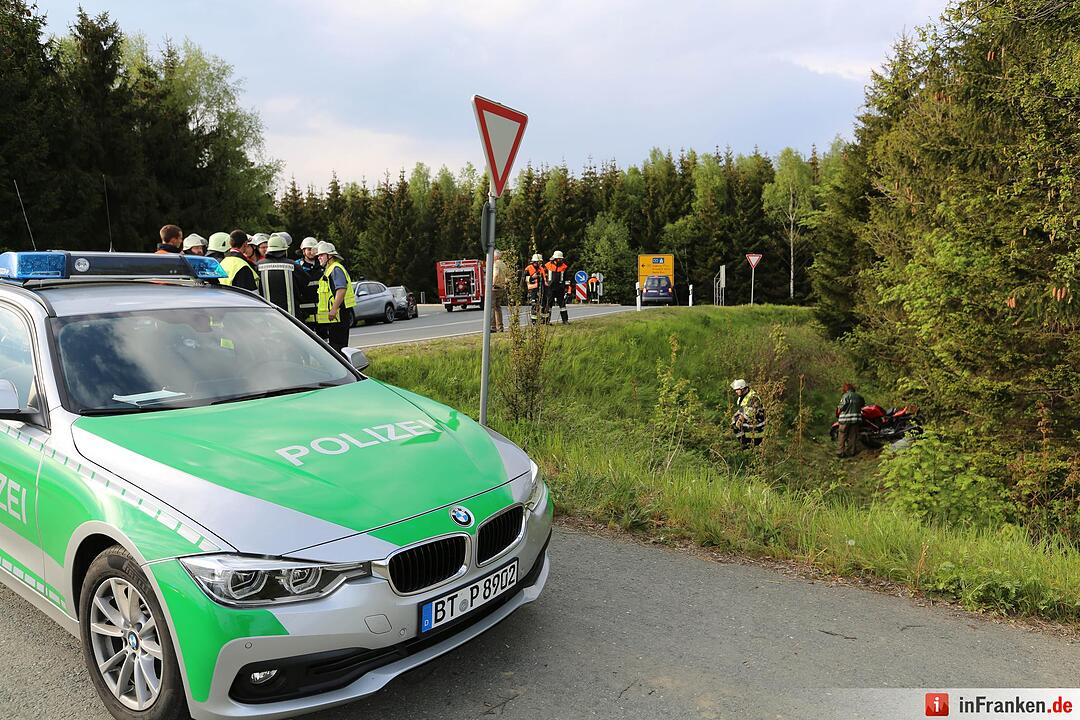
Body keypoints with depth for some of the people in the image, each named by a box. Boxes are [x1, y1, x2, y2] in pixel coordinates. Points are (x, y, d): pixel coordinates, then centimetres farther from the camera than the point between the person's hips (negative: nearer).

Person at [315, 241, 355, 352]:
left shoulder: (336, 269, -11)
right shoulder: (327, 270, 23)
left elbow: (341, 290, -23)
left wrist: (334, 309, -28)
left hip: (338, 314, -11)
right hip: (333, 316, 11)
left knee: (338, 346, -8)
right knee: (333, 346, 13)